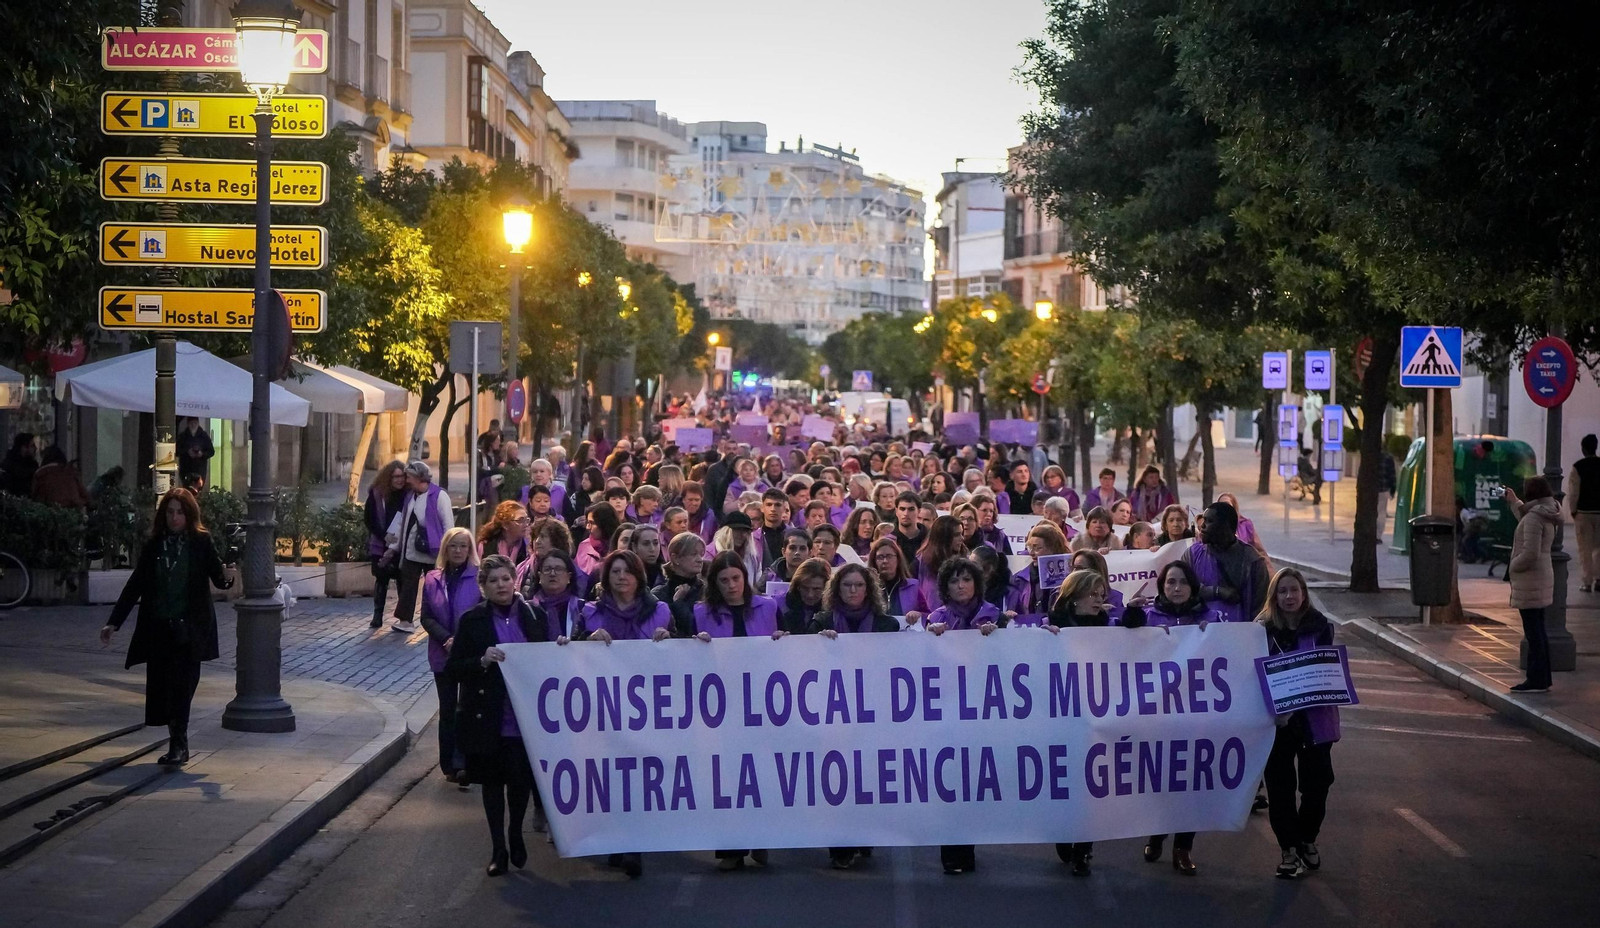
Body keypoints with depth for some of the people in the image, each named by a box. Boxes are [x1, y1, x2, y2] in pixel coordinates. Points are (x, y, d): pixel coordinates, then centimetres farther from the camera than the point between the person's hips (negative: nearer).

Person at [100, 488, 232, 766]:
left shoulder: (201, 543, 0)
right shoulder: (154, 546, 7)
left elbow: (217, 576, -4)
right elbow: (134, 586, 12)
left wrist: (227, 579, -29)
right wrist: (114, 622, 10)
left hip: (189, 629, -3)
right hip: (159, 629, 3)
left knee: (182, 685, -10)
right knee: (160, 687, 2)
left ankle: (178, 745, -7)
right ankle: (178, 744, 18)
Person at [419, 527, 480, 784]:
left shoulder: (478, 577, -6)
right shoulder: (432, 580, 6)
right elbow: (426, 617, 4)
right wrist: (446, 640, -11)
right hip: (443, 656, 4)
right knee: (448, 711, 9)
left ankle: (464, 763, -4)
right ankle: (450, 765, 14)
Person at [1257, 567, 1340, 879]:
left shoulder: (1320, 626, -4)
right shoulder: (1263, 629, -5)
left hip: (1315, 717, 1)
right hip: (1277, 720, -1)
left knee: (1317, 782, 9)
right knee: (1280, 786, 3)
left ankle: (1307, 840, 31)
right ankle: (1289, 850, 14)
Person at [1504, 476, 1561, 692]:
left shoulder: (1534, 517, -20)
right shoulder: (1546, 515, 10)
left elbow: (1530, 553, -25)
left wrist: (1513, 567, -10)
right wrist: (1514, 502, 37)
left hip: (1529, 579, -10)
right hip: (1541, 577, 10)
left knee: (1532, 630, -6)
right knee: (1538, 630, 15)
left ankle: (1537, 680, -4)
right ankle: (1542, 678, 20)